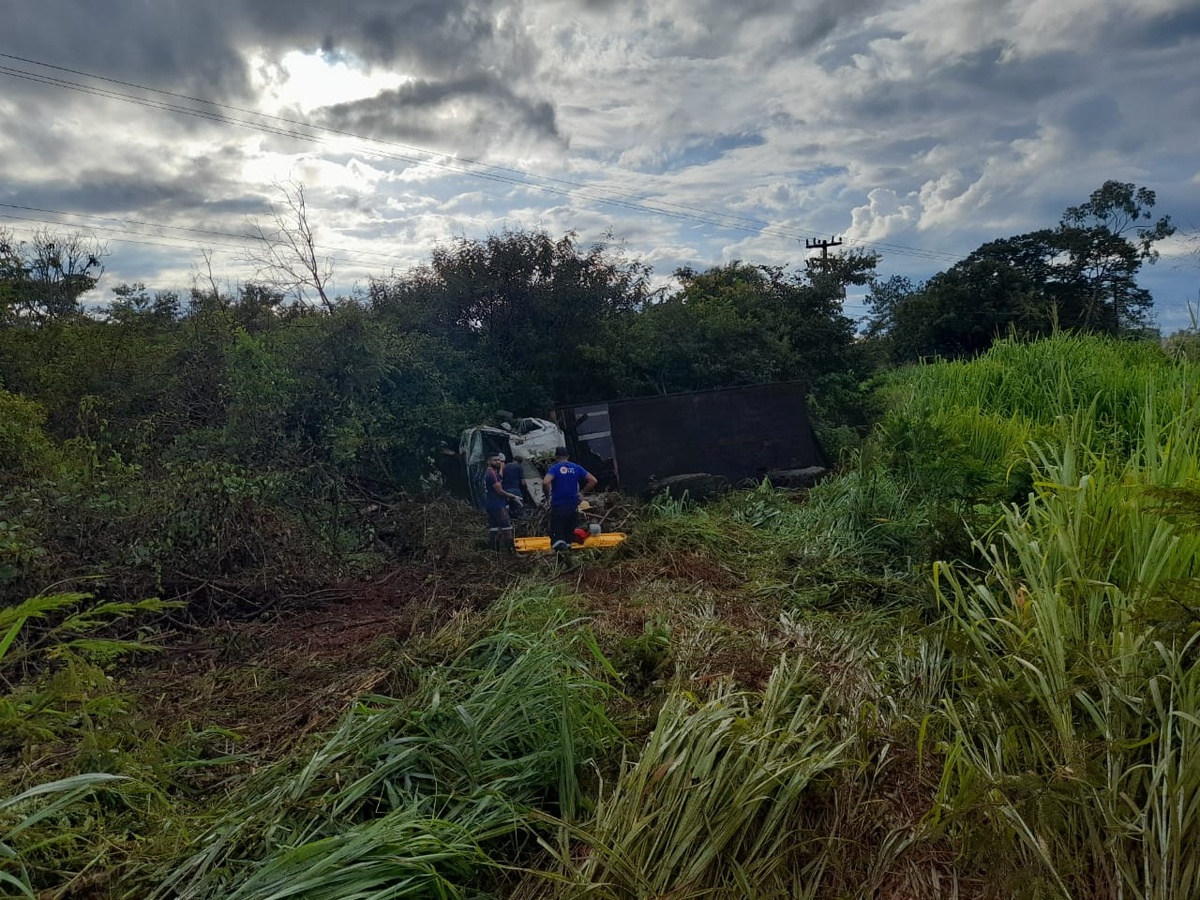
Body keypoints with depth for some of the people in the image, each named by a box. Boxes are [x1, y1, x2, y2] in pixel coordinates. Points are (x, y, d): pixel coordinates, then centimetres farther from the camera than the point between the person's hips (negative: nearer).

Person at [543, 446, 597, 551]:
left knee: (557, 537, -5)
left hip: (558, 506, -4)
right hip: (573, 506, 4)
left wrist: (549, 493, -4)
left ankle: (560, 545, -34)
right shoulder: (576, 468, 8)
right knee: (569, 533, 17)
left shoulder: (554, 468, -4)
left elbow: (546, 482, -23)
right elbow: (593, 480, 4)